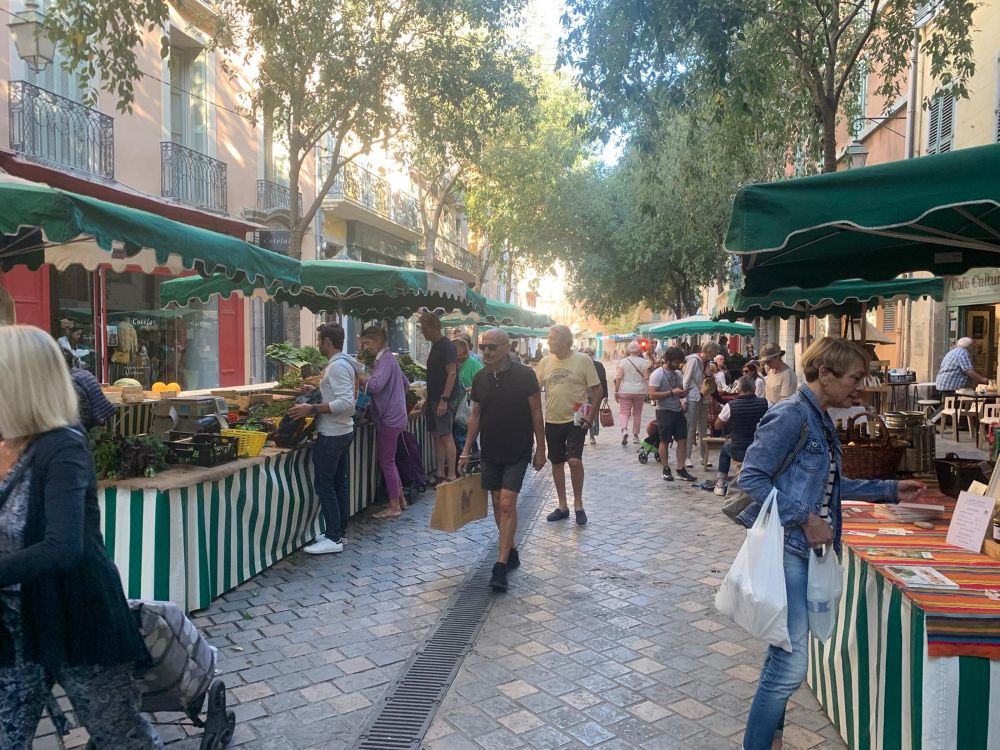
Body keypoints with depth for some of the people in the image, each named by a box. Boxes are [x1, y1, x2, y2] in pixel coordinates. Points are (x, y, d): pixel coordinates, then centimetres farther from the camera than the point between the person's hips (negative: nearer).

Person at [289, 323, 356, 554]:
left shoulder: (337, 366, -19)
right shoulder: (343, 362, 12)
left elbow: (346, 403, -27)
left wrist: (312, 409, -26)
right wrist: (316, 391, 17)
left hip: (331, 435, -10)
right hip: (343, 431, 10)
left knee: (325, 486, -4)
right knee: (339, 484, 14)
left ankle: (333, 539, 1)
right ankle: (339, 532, 21)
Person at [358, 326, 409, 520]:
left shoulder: (385, 360, -15)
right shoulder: (388, 358, 16)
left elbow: (376, 385, -29)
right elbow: (405, 383, 24)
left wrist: (358, 374, -18)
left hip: (389, 418, -10)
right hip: (392, 416, 10)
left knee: (386, 461, -3)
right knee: (388, 460, 17)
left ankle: (394, 507, 3)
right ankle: (400, 499, 25)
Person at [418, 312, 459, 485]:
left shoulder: (447, 346, -12)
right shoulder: (435, 346, 16)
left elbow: (452, 373, -18)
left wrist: (444, 399, -22)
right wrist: (427, 401, 20)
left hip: (443, 400, -9)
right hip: (433, 399, 9)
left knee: (446, 436, -8)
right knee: (436, 436, 9)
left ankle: (451, 475, -5)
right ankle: (440, 474, 15)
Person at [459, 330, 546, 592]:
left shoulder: (525, 375, -12)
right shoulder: (480, 378, 2)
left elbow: (536, 413, -6)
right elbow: (475, 416, 10)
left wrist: (540, 449, -5)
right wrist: (466, 451, 8)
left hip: (517, 452, -5)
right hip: (490, 452, 5)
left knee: (507, 503, -11)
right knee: (497, 503, 11)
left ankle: (501, 566, -7)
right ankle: (511, 552, 28)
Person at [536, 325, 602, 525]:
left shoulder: (582, 360, -8)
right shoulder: (545, 362, 3)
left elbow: (597, 390, -6)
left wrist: (589, 417, -10)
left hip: (575, 420, -4)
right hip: (552, 421, 4)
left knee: (574, 460, -15)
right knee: (557, 463, 11)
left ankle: (578, 504, 5)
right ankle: (562, 506, 24)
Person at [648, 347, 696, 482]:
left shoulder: (678, 374, 9)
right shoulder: (657, 374, -12)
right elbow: (652, 395, -20)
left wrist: (683, 393, -4)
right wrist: (672, 392, -22)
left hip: (678, 411, 7)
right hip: (664, 412, -6)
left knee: (683, 440, 3)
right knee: (665, 441, 4)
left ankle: (681, 470, 9)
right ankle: (666, 470, 15)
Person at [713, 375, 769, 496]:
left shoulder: (730, 406, -14)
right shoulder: (765, 403, -11)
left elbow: (717, 426, 2)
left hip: (738, 453, -1)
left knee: (725, 447, 32)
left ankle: (720, 484, 30)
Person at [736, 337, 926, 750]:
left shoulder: (821, 420, 13)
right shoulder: (790, 415, -16)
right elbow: (751, 477, -20)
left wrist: (890, 489, 20)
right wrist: (804, 519, -20)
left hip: (809, 548, 10)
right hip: (785, 549, -10)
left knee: (784, 657, 18)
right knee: (790, 665, -7)